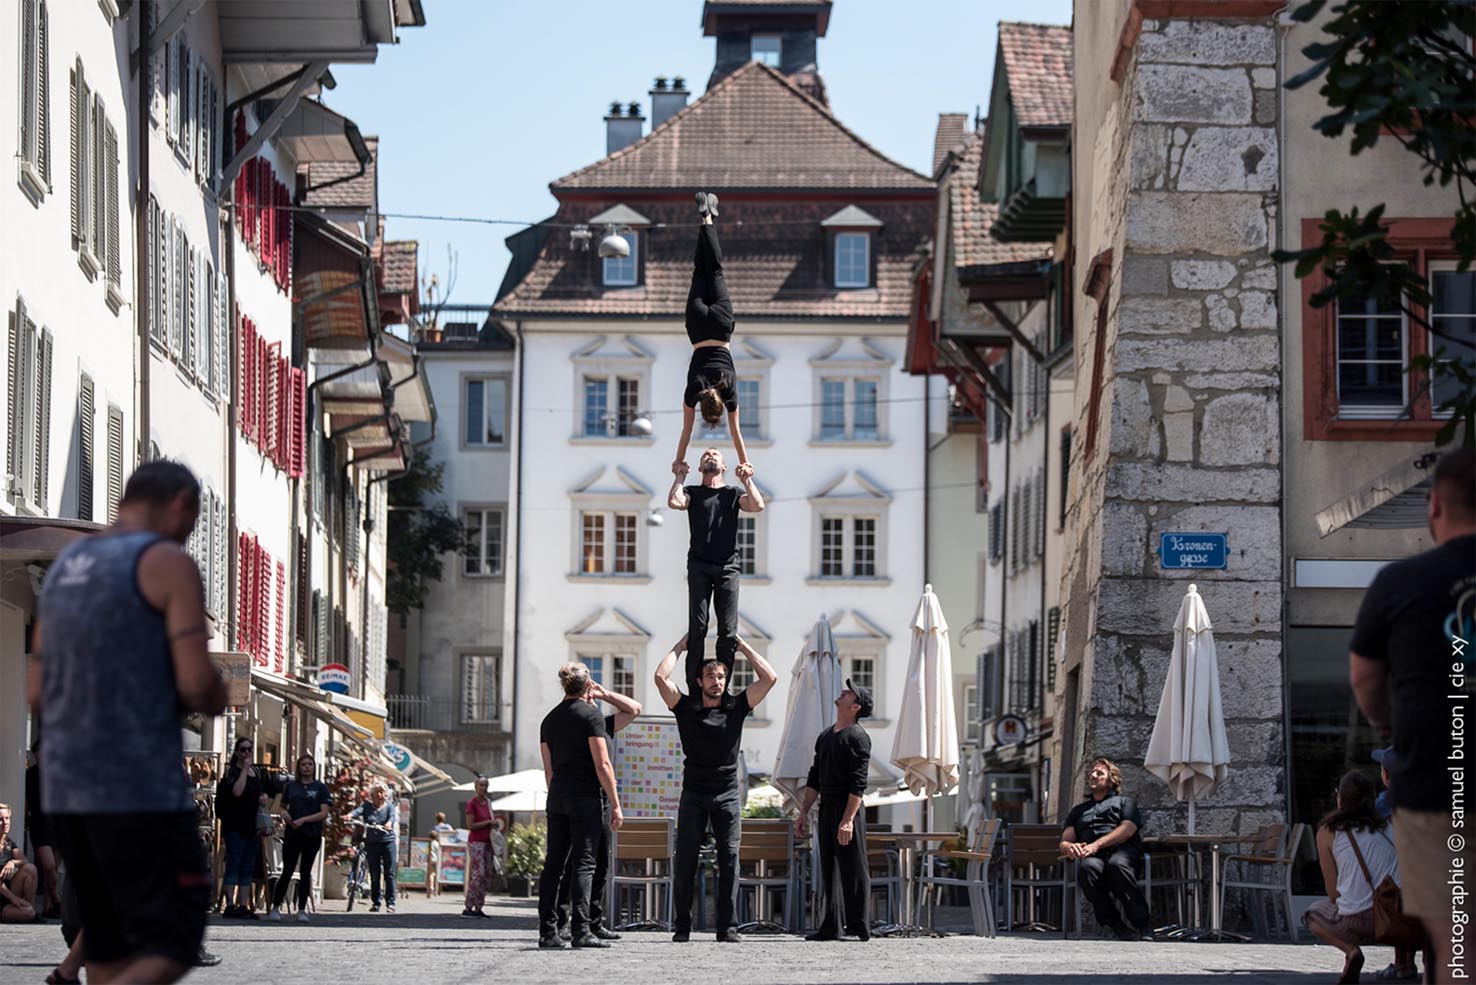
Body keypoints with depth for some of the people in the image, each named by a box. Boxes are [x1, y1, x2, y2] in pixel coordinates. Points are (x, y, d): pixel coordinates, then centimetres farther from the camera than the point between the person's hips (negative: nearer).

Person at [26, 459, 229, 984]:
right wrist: (216, 699, 8)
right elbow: (198, 684, -16)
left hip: (66, 784, 7)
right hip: (142, 787, -7)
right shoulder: (171, 565, -8)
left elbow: (38, 695, 16)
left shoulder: (64, 569, 15)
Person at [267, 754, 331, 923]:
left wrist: (304, 820, -14)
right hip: (292, 833, 0)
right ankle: (276, 907, 1)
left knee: (305, 872, 4)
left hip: (312, 835, 0)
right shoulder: (291, 785, 8)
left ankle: (302, 910, 9)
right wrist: (285, 814, -8)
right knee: (287, 871, -4)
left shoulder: (320, 787, 2)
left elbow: (324, 813, -4)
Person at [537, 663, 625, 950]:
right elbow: (602, 765, -11)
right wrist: (615, 805, -9)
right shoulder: (591, 715, -7)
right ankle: (580, 931, -15)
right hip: (585, 797, -6)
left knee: (554, 864, 6)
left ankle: (548, 932, 4)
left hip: (557, 797, 6)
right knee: (583, 864, -7)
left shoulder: (550, 719, 12)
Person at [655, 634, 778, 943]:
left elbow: (769, 678, 2)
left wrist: (743, 647, 6)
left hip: (727, 794, 1)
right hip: (694, 792, -1)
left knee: (729, 859, -3)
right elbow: (661, 677, -8)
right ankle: (682, 926, 3)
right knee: (686, 859, -2)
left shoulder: (736, 707, 6)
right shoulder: (686, 707, 3)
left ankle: (727, 926, -1)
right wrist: (680, 647, 5)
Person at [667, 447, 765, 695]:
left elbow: (757, 506, 0)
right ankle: (695, 690, -11)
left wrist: (747, 479, 7)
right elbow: (674, 502, -6)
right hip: (699, 565, -1)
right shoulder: (693, 493, 15)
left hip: (728, 567, 1)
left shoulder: (733, 494, 18)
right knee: (697, 627, -10)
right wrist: (679, 477, 7)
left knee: (728, 632, -4)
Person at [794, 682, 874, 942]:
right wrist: (803, 813, 15)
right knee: (828, 870, 8)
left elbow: (858, 783, -14)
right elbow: (814, 778, 22)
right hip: (826, 810, 8)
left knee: (853, 869, -6)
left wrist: (848, 819, -22)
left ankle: (859, 927, -4)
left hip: (848, 810, -8)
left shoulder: (857, 737, -7)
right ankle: (830, 926, 11)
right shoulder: (825, 737, 19)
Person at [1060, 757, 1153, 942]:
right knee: (1087, 868, -38)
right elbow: (1064, 841, 22)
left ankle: (1143, 925, -30)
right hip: (1092, 856, 2)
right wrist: (1069, 847, -6)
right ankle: (1120, 928, -32)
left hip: (1121, 850, -2)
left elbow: (1127, 830, 4)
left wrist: (1096, 845, -12)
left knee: (1117, 865, -41)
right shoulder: (1079, 810, 36)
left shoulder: (1125, 802, 26)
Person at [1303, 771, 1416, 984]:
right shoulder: (1389, 825, 14)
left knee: (1312, 914, 30)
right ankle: (1405, 962, 19)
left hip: (1357, 922, -3)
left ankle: (1350, 950, -1)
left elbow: (1333, 892, 4)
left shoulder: (1327, 832, 5)